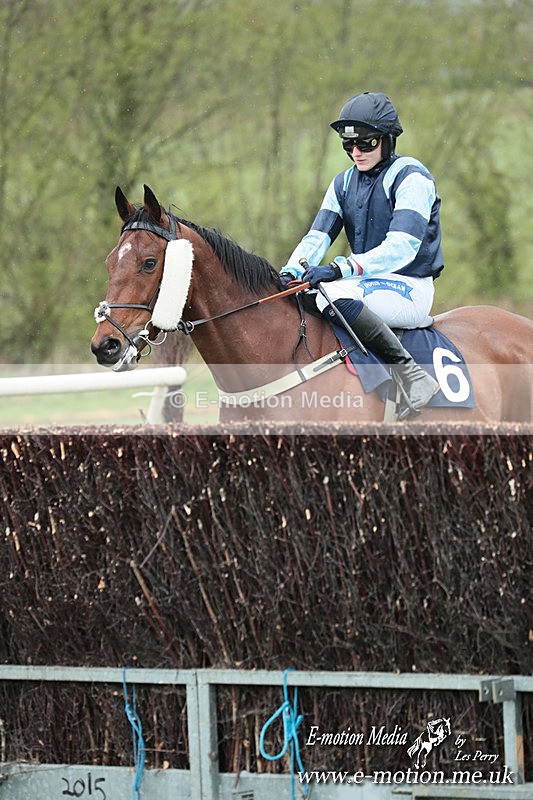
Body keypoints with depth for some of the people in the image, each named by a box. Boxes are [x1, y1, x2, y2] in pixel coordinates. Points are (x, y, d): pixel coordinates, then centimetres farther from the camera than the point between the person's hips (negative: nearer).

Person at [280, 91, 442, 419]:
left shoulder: (411, 178, -12)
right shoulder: (345, 183, 13)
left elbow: (401, 248, -24)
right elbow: (317, 237, 3)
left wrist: (341, 269, -36)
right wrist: (291, 273, -19)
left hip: (409, 290, -8)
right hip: (369, 283, 8)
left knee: (335, 296, -35)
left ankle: (414, 376, -32)